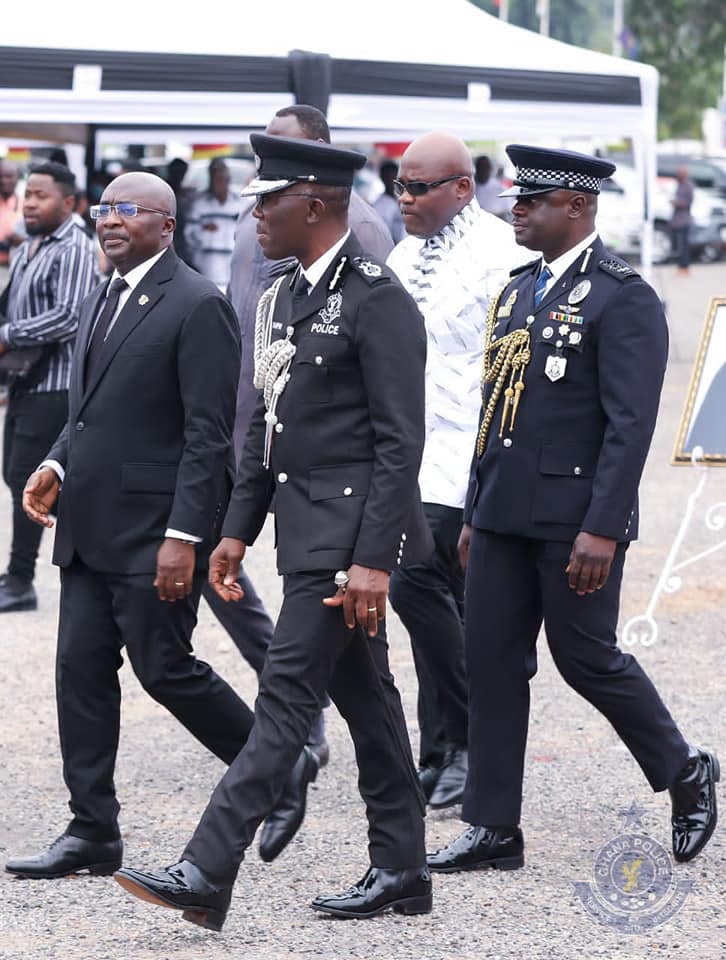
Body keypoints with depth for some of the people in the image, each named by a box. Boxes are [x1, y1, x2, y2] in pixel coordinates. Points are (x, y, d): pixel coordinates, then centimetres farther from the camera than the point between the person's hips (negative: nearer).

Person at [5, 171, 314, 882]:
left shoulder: (197, 307, -12)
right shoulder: (98, 304, 16)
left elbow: (210, 435, -16)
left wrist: (184, 535, -21)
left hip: (155, 533, -8)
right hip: (90, 530, 8)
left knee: (165, 669, -4)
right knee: (81, 671, 5)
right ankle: (92, 834, 10)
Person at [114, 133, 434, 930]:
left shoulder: (376, 301, -15)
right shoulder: (283, 299, 13)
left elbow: (400, 442, -18)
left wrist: (373, 559, -21)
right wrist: (238, 529, 15)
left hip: (349, 533, -9)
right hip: (304, 527, 9)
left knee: (286, 697, -10)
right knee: (363, 697, 13)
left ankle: (207, 876, -13)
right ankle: (399, 871, 19)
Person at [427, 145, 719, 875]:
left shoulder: (622, 298, -12)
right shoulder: (518, 291, 14)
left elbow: (630, 424, -17)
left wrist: (601, 529, -22)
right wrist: (474, 513, 17)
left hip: (575, 520, -8)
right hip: (504, 515, 8)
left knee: (588, 658, 1)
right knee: (492, 661, 5)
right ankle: (493, 827, 10)